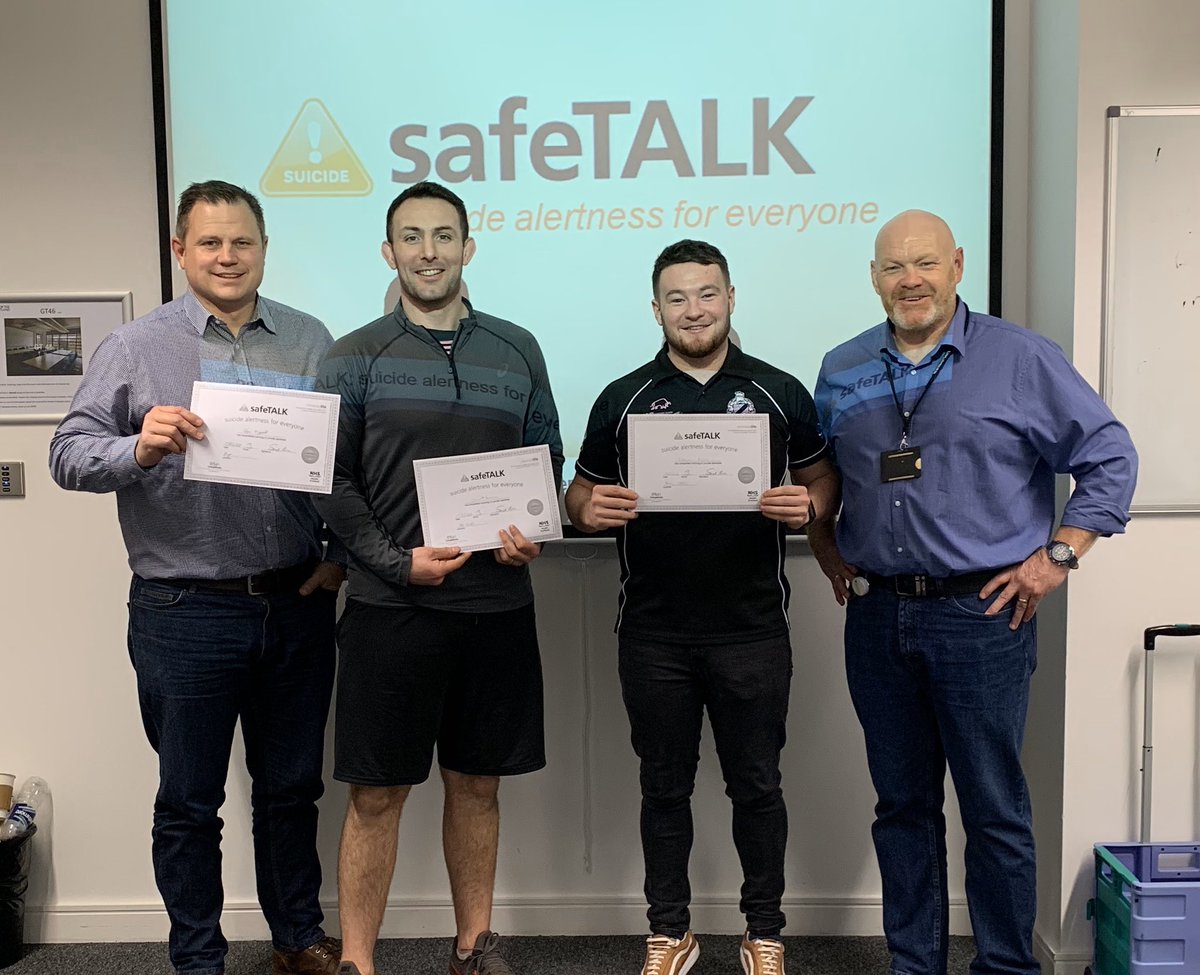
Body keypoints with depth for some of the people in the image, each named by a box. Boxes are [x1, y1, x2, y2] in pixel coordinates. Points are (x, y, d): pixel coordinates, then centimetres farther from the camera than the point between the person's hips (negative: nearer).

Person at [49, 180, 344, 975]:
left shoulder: (311, 341, 7)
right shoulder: (136, 347, 1)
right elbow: (69, 454, -4)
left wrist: (344, 553, -2)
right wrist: (140, 448, -23)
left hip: (297, 605, 2)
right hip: (185, 612, -2)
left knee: (291, 789, 15)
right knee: (189, 802, 11)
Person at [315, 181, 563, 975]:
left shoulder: (517, 350, 9)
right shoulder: (355, 358, 1)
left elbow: (548, 463, 12)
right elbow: (332, 483, -2)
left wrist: (532, 535, -6)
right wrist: (397, 561, -14)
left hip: (497, 606, 3)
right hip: (389, 609, -2)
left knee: (477, 783, 13)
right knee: (377, 793, 3)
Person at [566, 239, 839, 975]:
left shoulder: (780, 392, 3)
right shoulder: (622, 399, 5)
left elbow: (824, 479, 9)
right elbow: (583, 491, 9)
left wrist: (808, 507, -14)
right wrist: (589, 510, -14)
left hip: (753, 630, -1)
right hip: (653, 633, 1)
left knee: (757, 785, 10)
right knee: (665, 788, 12)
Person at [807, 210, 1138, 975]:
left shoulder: (1020, 359, -3)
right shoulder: (843, 370, 9)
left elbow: (1110, 458, -1)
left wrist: (1058, 555, -6)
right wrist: (829, 554, 11)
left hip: (982, 616, -4)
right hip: (877, 618, 4)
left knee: (995, 809, 4)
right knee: (903, 804, 13)